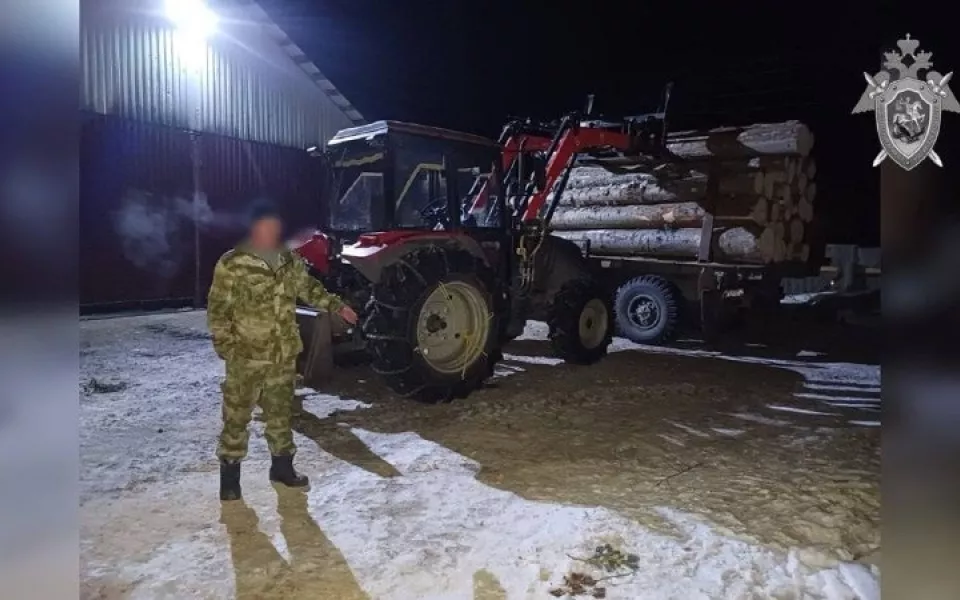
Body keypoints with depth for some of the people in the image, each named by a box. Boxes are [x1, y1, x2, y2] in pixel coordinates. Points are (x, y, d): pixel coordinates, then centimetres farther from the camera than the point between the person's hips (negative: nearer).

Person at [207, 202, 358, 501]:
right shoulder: (231, 264, -11)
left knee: (280, 412, 15)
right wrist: (225, 345, -16)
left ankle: (282, 465, 29)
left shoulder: (289, 261, 6)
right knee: (237, 414, 4)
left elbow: (309, 287, 20)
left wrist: (337, 306, 17)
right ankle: (230, 473, 18)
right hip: (246, 356, -5)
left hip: (284, 354, 5)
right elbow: (217, 309, -9)